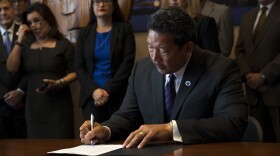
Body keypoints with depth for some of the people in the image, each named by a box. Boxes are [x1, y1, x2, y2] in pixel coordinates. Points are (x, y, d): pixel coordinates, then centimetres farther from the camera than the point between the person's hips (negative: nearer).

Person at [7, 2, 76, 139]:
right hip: (34, 105, 3)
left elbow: (74, 72, 0)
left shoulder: (63, 45, 1)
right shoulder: (26, 46, 12)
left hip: (58, 104, -3)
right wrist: (19, 41, -3)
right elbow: (11, 68, -1)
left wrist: (58, 83, -18)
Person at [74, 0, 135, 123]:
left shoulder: (124, 29, 4)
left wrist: (109, 90, -12)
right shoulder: (85, 33, 11)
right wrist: (93, 90, -10)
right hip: (91, 96, 2)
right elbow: (79, 67, 5)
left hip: (118, 95, -2)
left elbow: (128, 63, -5)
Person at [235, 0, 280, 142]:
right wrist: (248, 74, -1)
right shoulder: (248, 17, 19)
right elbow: (240, 50, 15)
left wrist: (263, 76, -14)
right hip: (254, 91, 6)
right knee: (261, 141, 6)